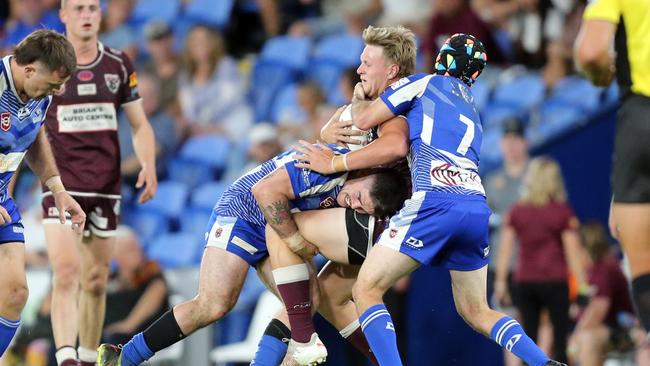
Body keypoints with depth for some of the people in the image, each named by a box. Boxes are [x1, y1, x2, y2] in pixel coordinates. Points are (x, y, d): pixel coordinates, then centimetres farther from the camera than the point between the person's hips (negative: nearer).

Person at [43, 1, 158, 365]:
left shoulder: (119, 65, 6)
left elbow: (140, 124, 11)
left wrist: (149, 165, -6)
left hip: (106, 186, 3)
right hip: (61, 187, -3)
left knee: (96, 281, 8)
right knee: (66, 273, -19)